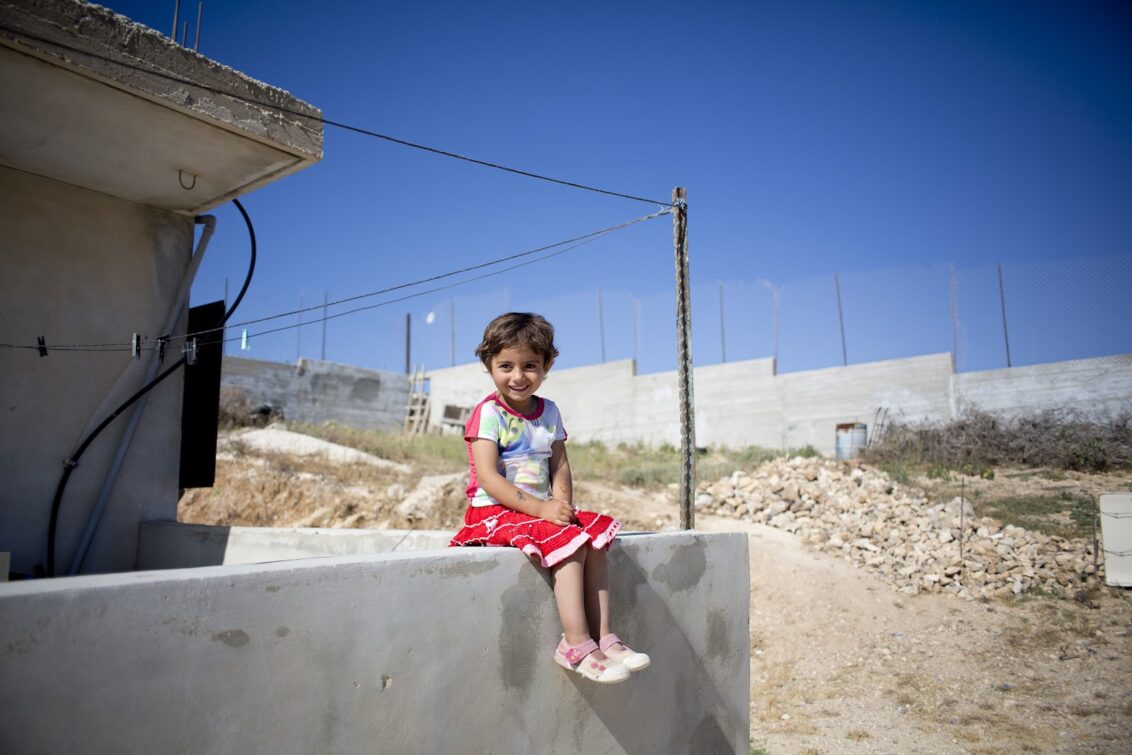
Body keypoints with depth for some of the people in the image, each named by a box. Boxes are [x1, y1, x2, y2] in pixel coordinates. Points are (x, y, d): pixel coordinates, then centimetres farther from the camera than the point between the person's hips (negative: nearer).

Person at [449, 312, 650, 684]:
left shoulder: (549, 411, 10)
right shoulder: (488, 413, -11)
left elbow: (559, 466, 10)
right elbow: (487, 477, -19)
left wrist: (562, 503, -11)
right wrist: (540, 507, -24)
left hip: (542, 510, 7)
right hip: (494, 512, -7)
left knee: (596, 536, -11)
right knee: (568, 543, -25)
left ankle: (602, 637, -8)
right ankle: (577, 645, -19)